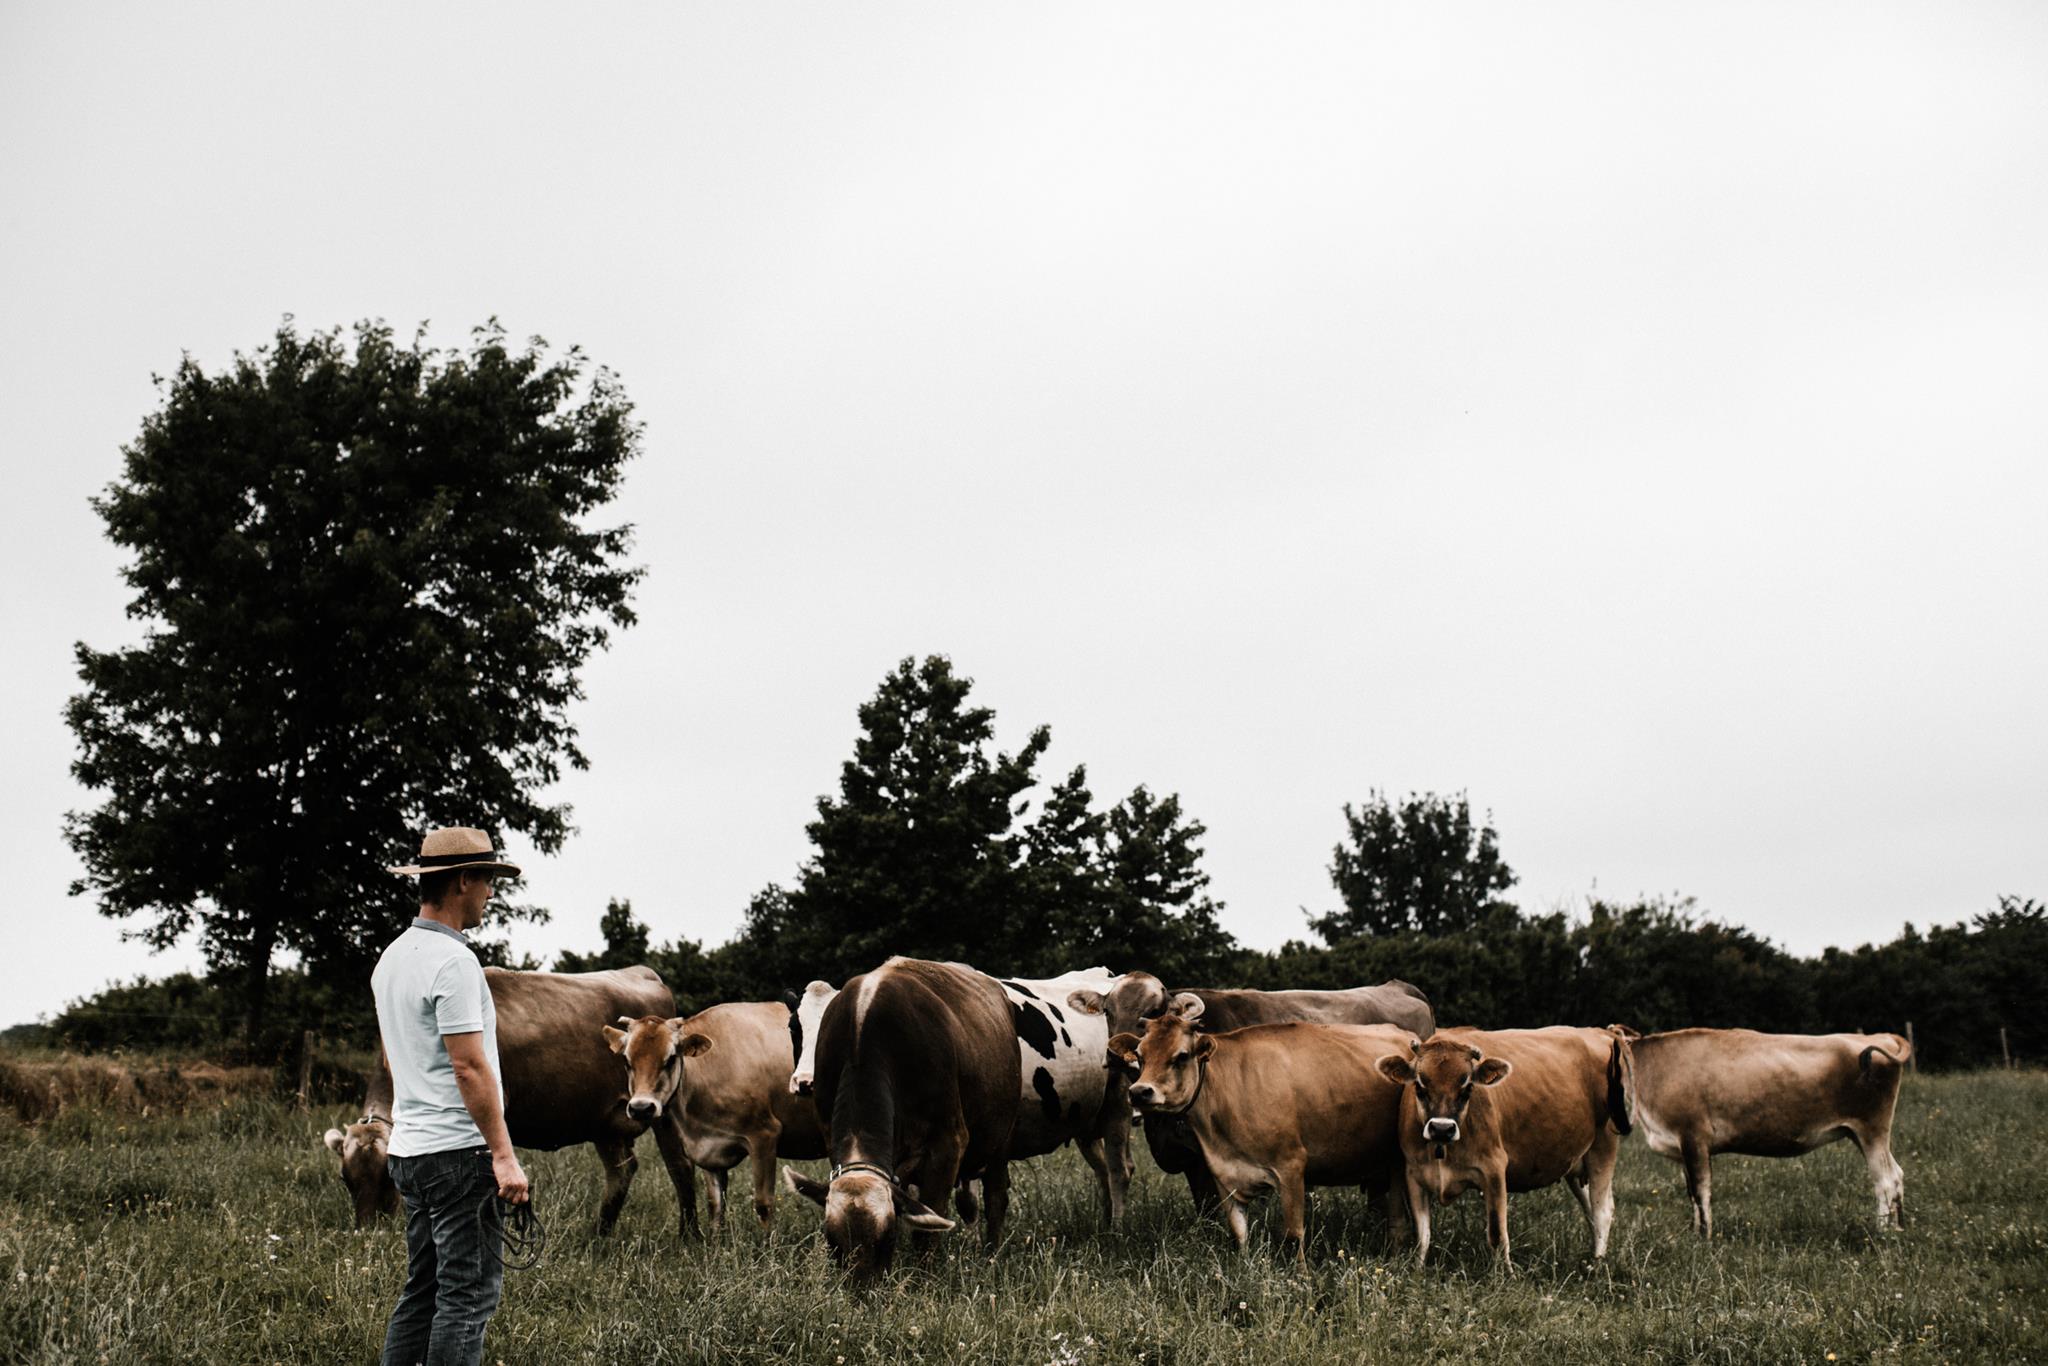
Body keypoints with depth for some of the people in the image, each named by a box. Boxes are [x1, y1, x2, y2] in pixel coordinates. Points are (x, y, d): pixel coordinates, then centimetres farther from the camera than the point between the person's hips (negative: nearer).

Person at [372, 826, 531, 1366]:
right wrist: (504, 1155, -18)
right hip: (458, 1148, -9)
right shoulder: (453, 962, -15)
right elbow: (469, 1065, -19)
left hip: (409, 1148, 10)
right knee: (470, 1290, -6)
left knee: (424, 1290, 13)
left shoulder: (392, 957, 15)